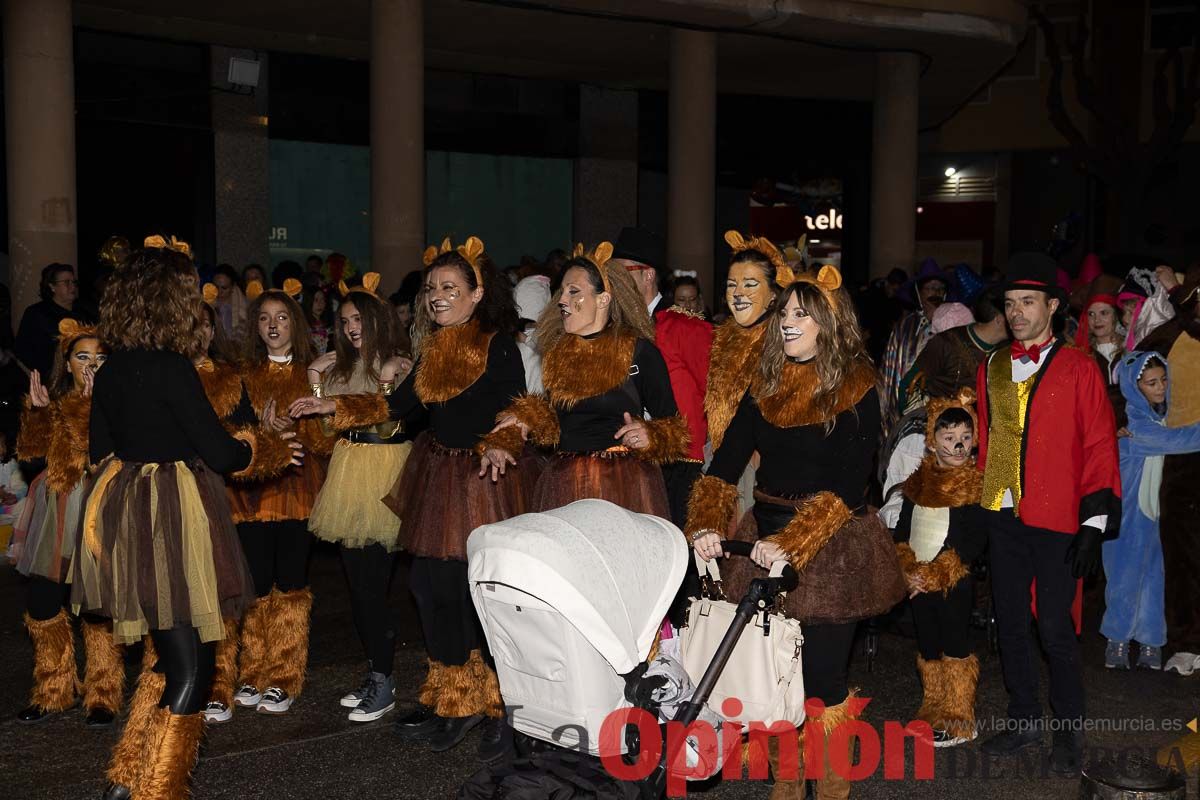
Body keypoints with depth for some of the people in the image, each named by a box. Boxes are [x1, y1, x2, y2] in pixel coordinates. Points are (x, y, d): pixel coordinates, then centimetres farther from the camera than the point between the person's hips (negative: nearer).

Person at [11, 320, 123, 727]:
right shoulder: (56, 403, 13)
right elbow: (29, 449, 3)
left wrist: (93, 404, -21)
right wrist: (37, 409, -10)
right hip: (56, 513, 5)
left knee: (97, 610, -3)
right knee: (42, 608, 7)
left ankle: (102, 697, 11)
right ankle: (51, 694, 24)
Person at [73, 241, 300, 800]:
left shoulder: (111, 369, 6)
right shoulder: (172, 367, -17)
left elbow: (99, 449, 16)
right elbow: (220, 452, -15)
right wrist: (270, 450, 4)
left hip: (125, 522, 8)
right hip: (173, 520, -8)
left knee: (172, 656, 20)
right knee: (192, 665, 2)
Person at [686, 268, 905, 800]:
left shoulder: (855, 390, -8)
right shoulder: (766, 385, 7)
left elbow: (849, 483, -16)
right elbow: (726, 459, -1)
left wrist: (792, 543, -26)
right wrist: (706, 524, -17)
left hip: (831, 550, -5)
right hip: (765, 540, 5)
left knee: (822, 676, -2)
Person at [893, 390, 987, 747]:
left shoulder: (975, 484, -9)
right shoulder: (920, 480, 8)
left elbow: (975, 541, -14)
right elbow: (901, 530, 9)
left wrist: (935, 575, -18)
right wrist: (908, 570, -6)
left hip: (953, 583, -5)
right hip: (918, 581, 6)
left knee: (955, 645, 0)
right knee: (927, 646, 14)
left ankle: (959, 721, 11)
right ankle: (933, 713, 28)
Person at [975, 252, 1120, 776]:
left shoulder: (1078, 368, -2)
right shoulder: (991, 368, 10)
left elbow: (1100, 445, -4)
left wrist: (1095, 522, -10)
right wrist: (979, 504, 9)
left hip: (1056, 522, -4)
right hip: (1001, 517, 4)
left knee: (1054, 629, -1)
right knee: (1010, 624, 11)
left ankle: (1069, 732, 17)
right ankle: (1024, 721, 27)